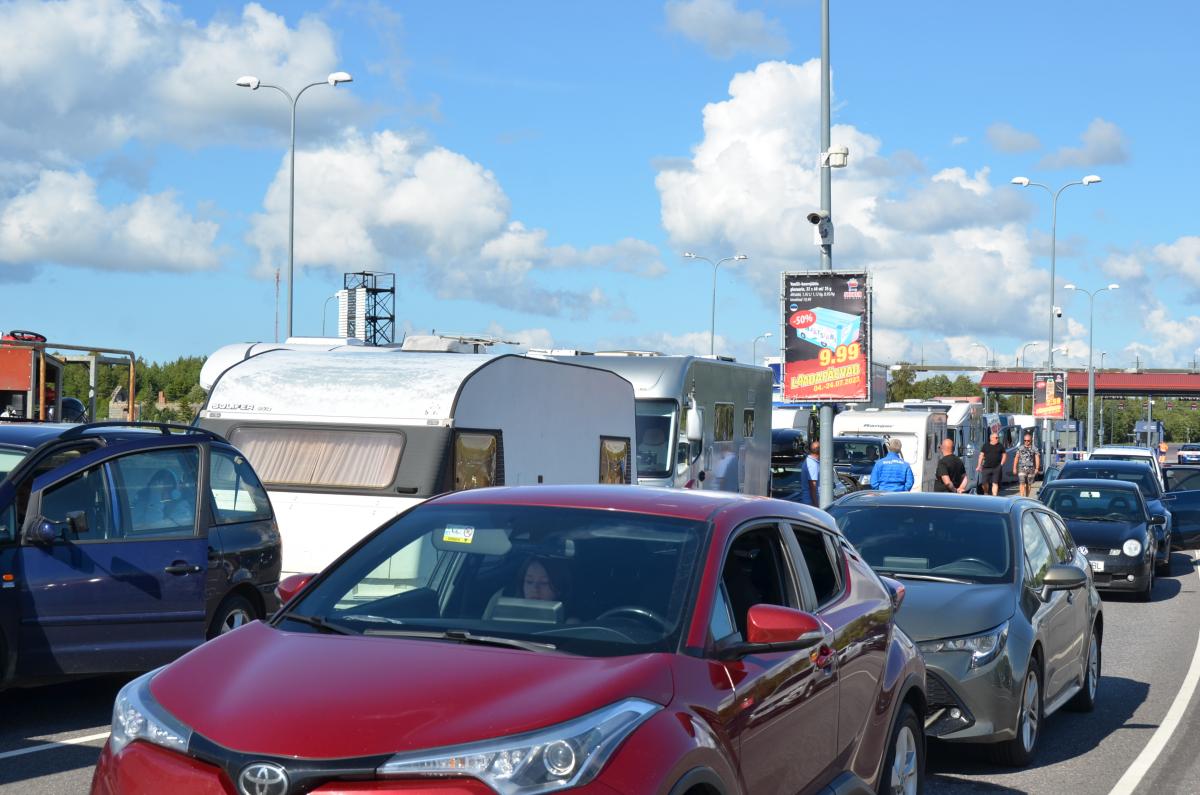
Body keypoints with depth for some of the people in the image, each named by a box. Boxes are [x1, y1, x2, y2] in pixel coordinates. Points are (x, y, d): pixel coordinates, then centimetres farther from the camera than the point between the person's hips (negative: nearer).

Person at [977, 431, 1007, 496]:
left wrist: (1001, 464, 3)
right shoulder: (985, 446, 6)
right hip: (986, 468, 0)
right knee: (984, 482, 0)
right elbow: (981, 456, 7)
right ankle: (986, 494, 23)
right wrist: (979, 466, 2)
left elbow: (1004, 455, 14)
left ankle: (994, 496, 1)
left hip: (997, 468, 0)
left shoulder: (1000, 446, 7)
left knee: (995, 483, -2)